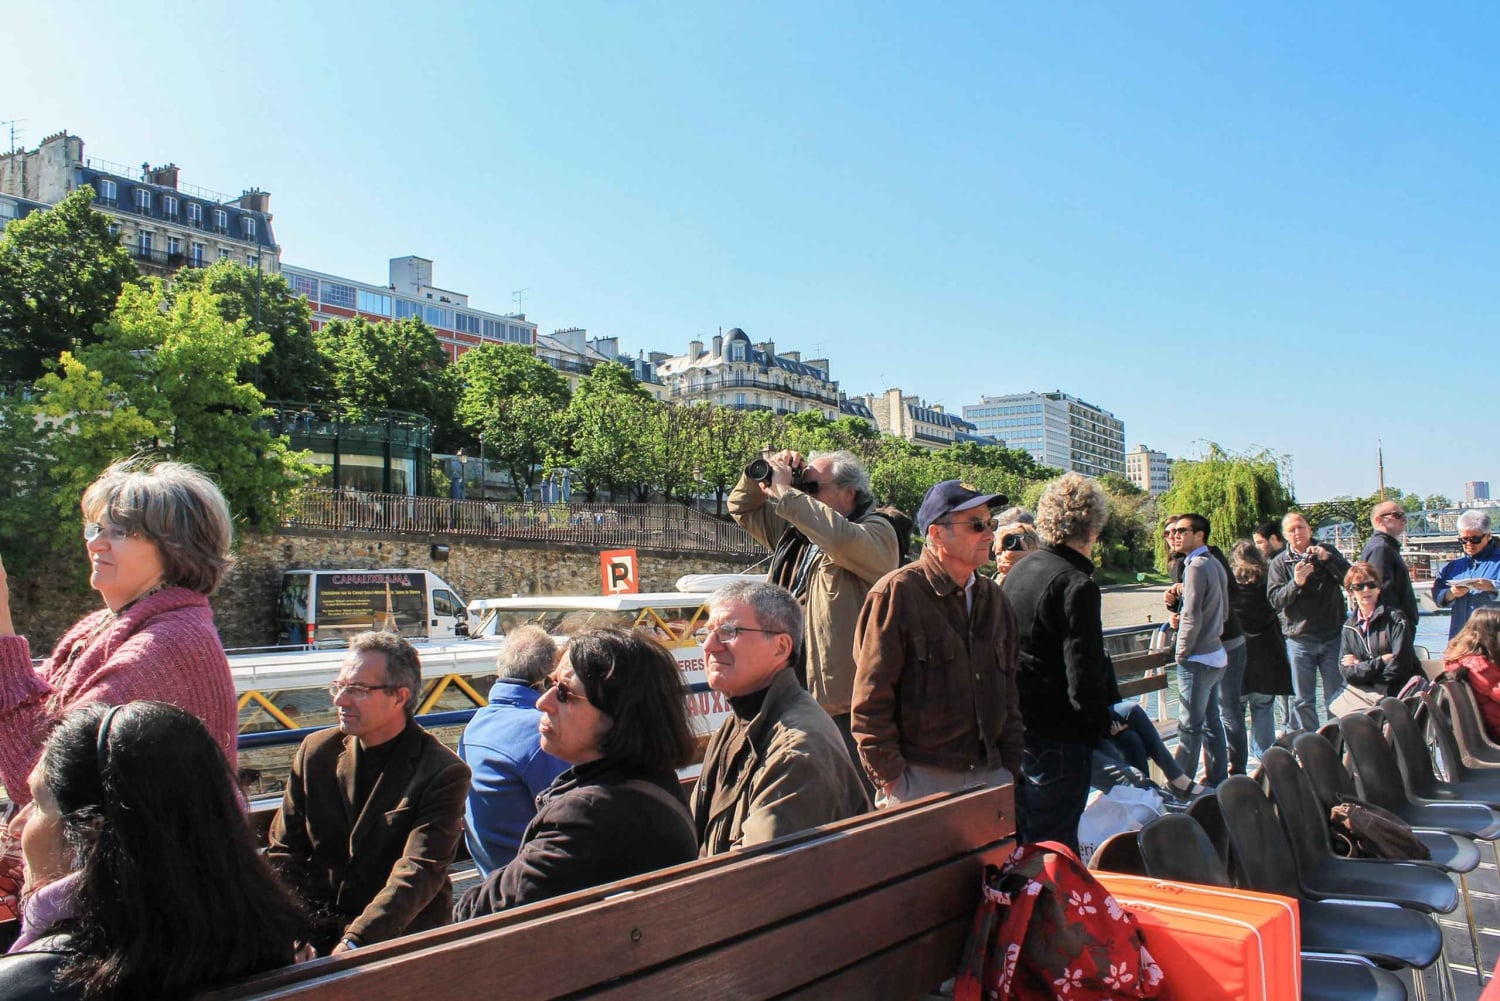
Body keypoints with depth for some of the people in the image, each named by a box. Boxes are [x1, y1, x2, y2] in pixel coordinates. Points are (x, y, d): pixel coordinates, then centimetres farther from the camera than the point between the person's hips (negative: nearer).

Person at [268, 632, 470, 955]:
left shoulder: (443, 773, -9)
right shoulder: (315, 751, 7)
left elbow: (420, 871, -18)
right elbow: (283, 853, 8)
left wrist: (354, 943, -29)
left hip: (400, 937, -5)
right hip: (315, 937, 5)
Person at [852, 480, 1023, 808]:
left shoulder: (993, 598, 13)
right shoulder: (896, 593, -8)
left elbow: (1008, 692, 17)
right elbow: (871, 699, -11)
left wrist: (1010, 767, 11)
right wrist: (889, 777, -13)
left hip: (989, 777, 6)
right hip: (918, 779, -6)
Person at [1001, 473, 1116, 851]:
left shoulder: (1018, 571, 8)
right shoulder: (1077, 586, -17)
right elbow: (1084, 675, -20)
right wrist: (1103, 723, -2)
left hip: (1016, 729, 9)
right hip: (1059, 736, -8)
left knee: (1023, 844, 20)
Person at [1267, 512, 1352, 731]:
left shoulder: (1328, 553, 8)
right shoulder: (1279, 563, 5)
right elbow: (1275, 600, -6)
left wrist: (1327, 558, -19)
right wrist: (1296, 583, -23)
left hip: (1333, 637, 0)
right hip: (1300, 640, 0)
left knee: (1337, 698, 4)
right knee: (1303, 701, 5)